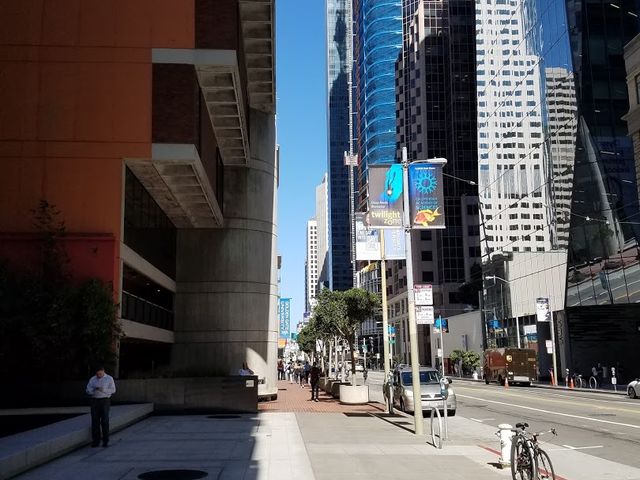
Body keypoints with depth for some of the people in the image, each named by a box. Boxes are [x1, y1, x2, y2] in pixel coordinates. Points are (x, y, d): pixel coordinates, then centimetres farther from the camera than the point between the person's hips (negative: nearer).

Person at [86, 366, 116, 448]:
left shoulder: (109, 378, 1)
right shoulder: (92, 379, 8)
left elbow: (113, 390, -4)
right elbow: (88, 390, 2)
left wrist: (103, 389, -19)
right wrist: (94, 389, -19)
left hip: (105, 401, -2)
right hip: (94, 400, 2)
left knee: (105, 421, -5)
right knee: (95, 421, 0)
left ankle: (105, 441, 0)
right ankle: (96, 441, 7)